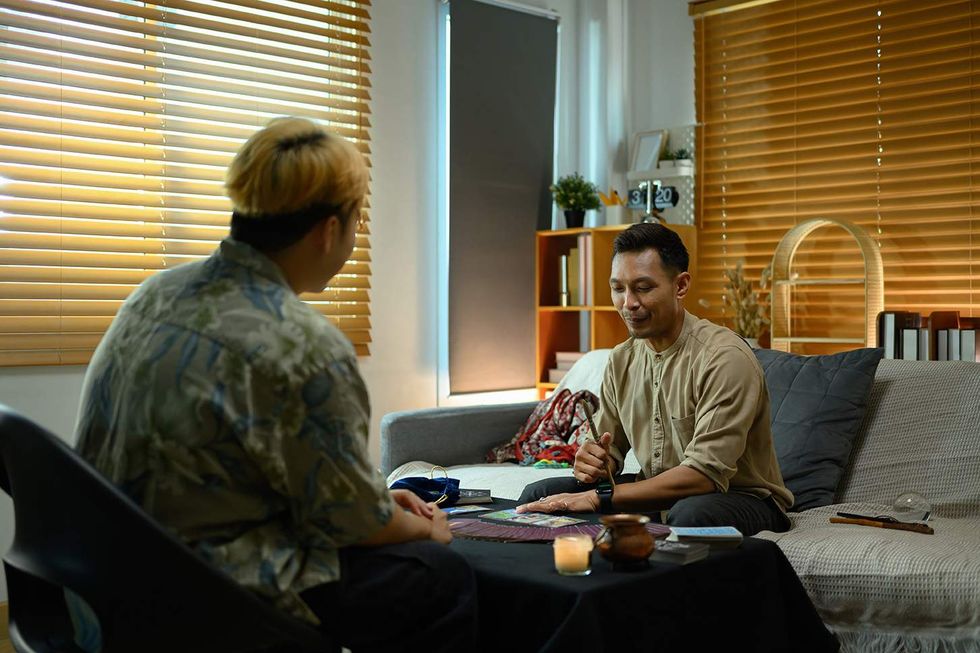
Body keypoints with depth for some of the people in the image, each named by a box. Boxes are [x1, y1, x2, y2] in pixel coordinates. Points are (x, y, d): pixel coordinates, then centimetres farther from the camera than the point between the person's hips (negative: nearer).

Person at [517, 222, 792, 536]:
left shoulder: (724, 357, -22)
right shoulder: (621, 360, 3)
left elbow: (705, 474, -28)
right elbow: (610, 451, 10)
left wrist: (597, 497, -29)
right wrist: (591, 464, -17)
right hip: (657, 493, 6)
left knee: (691, 514, -41)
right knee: (538, 496, -6)